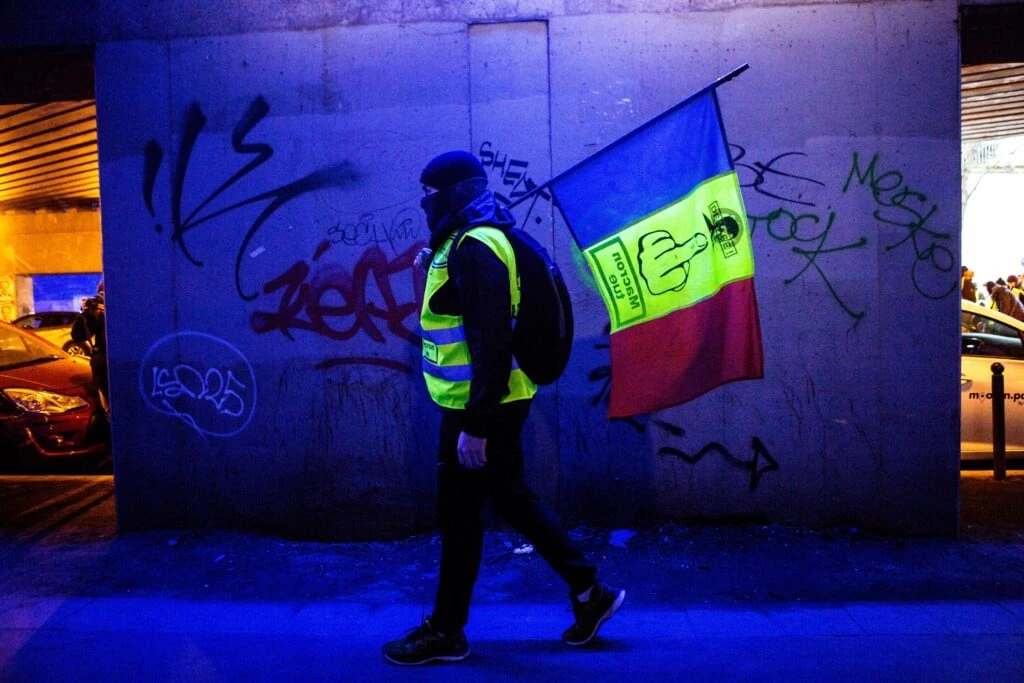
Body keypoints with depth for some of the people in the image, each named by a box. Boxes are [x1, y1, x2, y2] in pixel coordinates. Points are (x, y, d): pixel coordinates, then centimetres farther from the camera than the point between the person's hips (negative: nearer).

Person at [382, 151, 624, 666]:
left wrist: (475, 424, -24)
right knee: (511, 498, 18)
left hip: (480, 408, -10)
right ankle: (589, 592, 28)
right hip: (489, 402, 10)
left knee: (459, 514, 3)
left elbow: (491, 343, -25)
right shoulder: (469, 243, 14)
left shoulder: (473, 248, -18)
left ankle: (445, 632, 22)